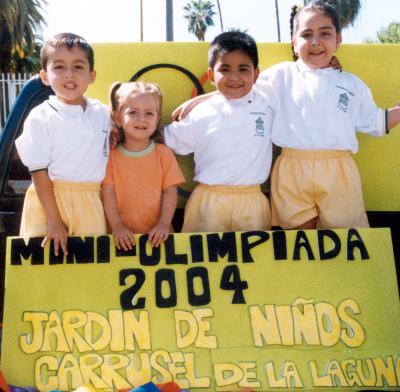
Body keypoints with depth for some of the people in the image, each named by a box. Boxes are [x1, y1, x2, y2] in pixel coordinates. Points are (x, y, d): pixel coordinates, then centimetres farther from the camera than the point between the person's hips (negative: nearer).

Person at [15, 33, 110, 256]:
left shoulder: (102, 113, 5)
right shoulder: (41, 117, -7)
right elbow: (39, 172, -9)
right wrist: (54, 220, -11)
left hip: (90, 203, 3)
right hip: (48, 199, -3)